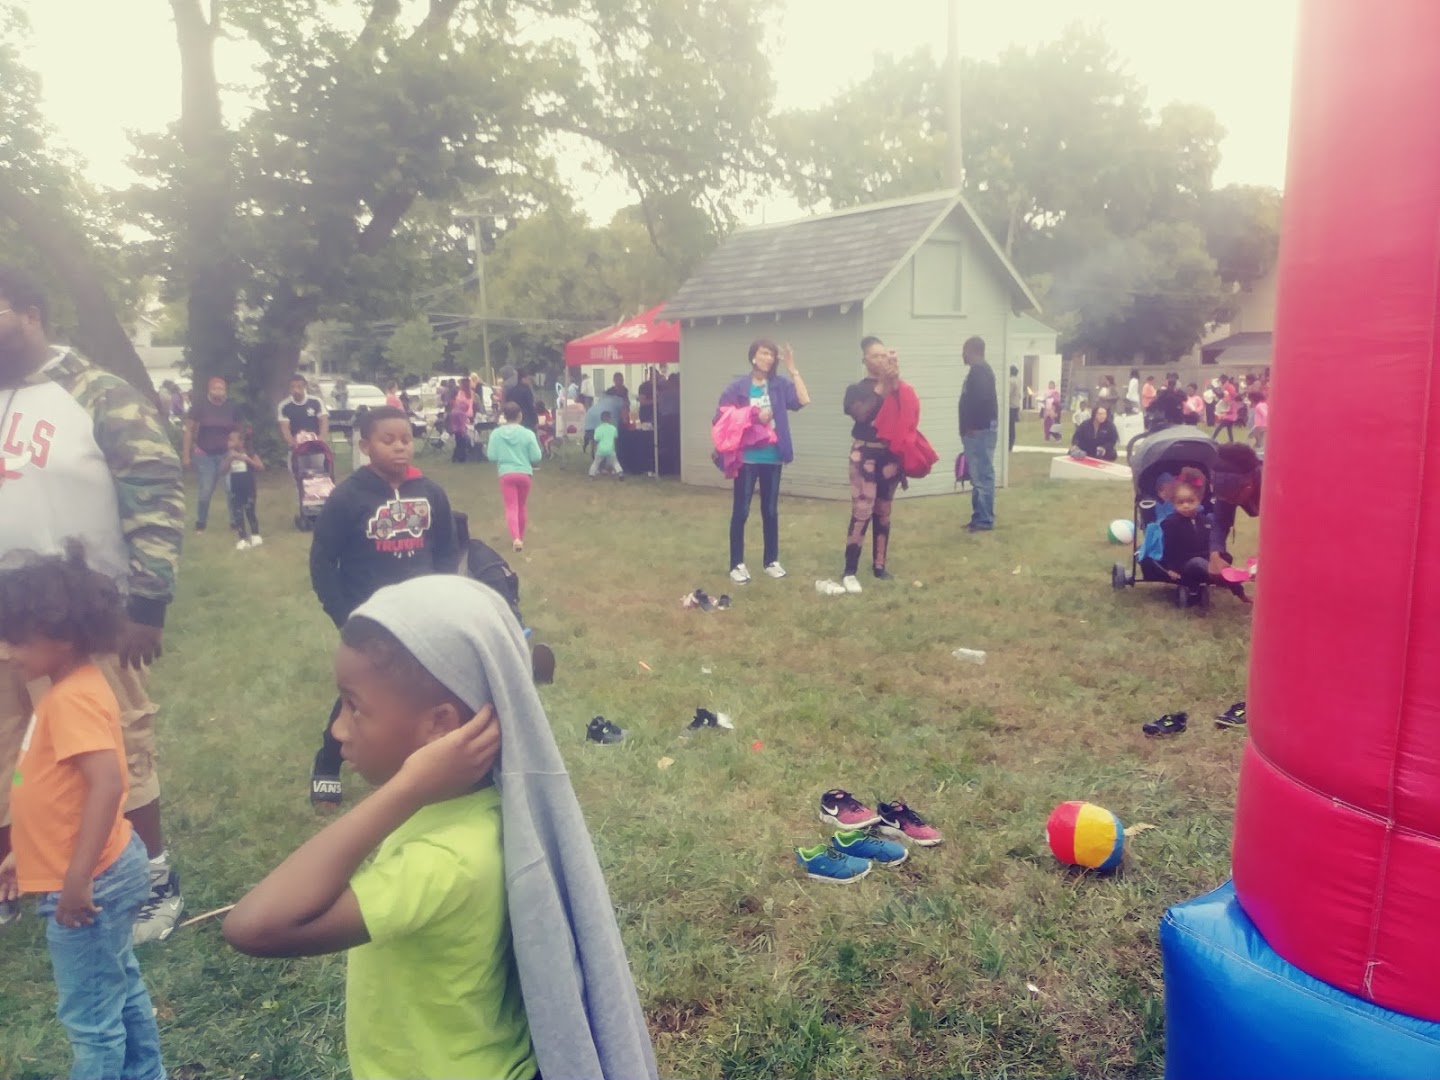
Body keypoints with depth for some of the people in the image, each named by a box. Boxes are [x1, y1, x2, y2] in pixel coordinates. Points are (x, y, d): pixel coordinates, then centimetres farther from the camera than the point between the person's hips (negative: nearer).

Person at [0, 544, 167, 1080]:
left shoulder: (73, 699, -24)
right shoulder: (68, 690, 7)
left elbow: (106, 785, -33)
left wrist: (76, 879, -31)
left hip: (89, 883, -10)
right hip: (105, 872, 10)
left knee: (90, 1016, 7)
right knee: (121, 991, 23)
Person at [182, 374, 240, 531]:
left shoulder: (232, 407, 0)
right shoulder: (200, 406, -6)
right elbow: (189, 430, -4)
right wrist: (186, 454, -7)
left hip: (226, 454, 1)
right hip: (204, 454, -1)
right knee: (205, 491, 2)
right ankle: (200, 523, 20)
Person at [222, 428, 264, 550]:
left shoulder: (249, 454, -5)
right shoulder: (228, 455, 1)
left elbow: (261, 468, -11)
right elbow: (223, 470, -9)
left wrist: (247, 460, -21)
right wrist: (230, 458, -20)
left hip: (249, 490, -2)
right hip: (235, 491, 3)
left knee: (250, 512, 4)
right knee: (237, 514, 4)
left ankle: (255, 535, 18)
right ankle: (242, 539, 10)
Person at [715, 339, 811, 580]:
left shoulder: (780, 384, 2)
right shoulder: (738, 387, -4)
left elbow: (803, 401, -14)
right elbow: (721, 420, -5)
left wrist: (792, 369, -11)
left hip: (772, 457, 3)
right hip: (746, 457, -3)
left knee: (770, 510, 13)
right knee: (741, 511, 2)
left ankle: (772, 560, 25)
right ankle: (737, 564, 11)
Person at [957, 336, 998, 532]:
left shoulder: (979, 371, -13)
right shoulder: (980, 370, 20)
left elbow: (980, 400, -26)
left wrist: (971, 427, -19)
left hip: (979, 432, -11)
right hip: (978, 431, 11)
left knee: (982, 476, -7)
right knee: (979, 476, 13)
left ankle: (984, 520, -4)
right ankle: (980, 517, 18)